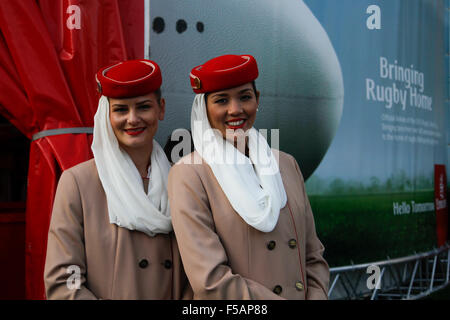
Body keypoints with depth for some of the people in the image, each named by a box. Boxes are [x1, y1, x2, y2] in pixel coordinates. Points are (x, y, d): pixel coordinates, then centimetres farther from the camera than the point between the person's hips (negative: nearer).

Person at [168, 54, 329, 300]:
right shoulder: (189, 174, -13)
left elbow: (313, 257, 5)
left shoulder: (286, 164, 3)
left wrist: (317, 295, -12)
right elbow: (211, 281, -20)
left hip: (301, 293, 5)